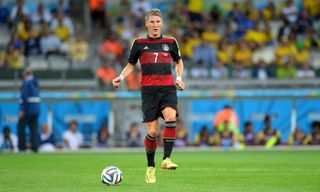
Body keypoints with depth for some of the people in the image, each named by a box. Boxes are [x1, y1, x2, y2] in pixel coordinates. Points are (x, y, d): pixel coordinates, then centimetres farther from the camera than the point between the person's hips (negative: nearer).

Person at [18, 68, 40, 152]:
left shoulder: (26, 83, -11)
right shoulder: (35, 82, 13)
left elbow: (24, 97, -18)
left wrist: (22, 110, -17)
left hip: (28, 110, -7)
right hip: (36, 110, 7)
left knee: (21, 127, 1)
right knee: (34, 129, 7)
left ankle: (22, 147, -3)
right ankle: (35, 147, 2)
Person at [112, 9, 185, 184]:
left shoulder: (170, 42, 10)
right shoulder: (139, 43, 8)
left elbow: (178, 62, 25)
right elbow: (131, 65, 17)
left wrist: (179, 78, 8)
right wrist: (122, 77, -2)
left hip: (168, 88, 1)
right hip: (149, 90, -1)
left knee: (171, 118, -28)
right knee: (152, 132, -5)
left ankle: (167, 159, -25)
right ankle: (150, 166, 15)